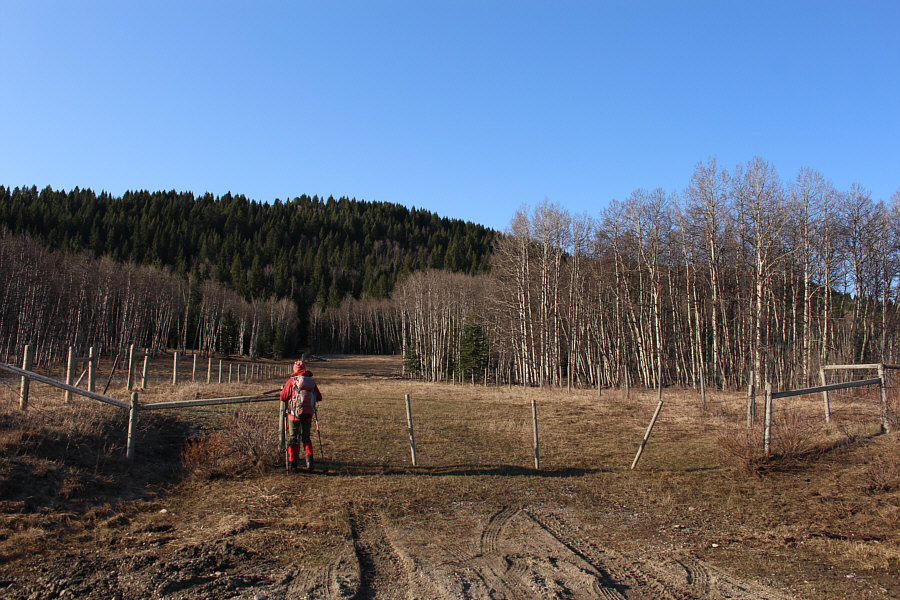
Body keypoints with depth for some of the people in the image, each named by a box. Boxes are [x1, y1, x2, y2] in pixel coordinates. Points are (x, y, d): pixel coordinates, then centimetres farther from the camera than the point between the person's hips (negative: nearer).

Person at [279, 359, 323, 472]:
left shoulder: (291, 381, -5)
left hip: (294, 414, -3)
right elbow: (319, 398, 9)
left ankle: (293, 464, 9)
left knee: (292, 438, 10)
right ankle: (309, 458, 1)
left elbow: (283, 397, -2)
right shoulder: (312, 381, 5)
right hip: (308, 414, 3)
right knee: (306, 438, 19)